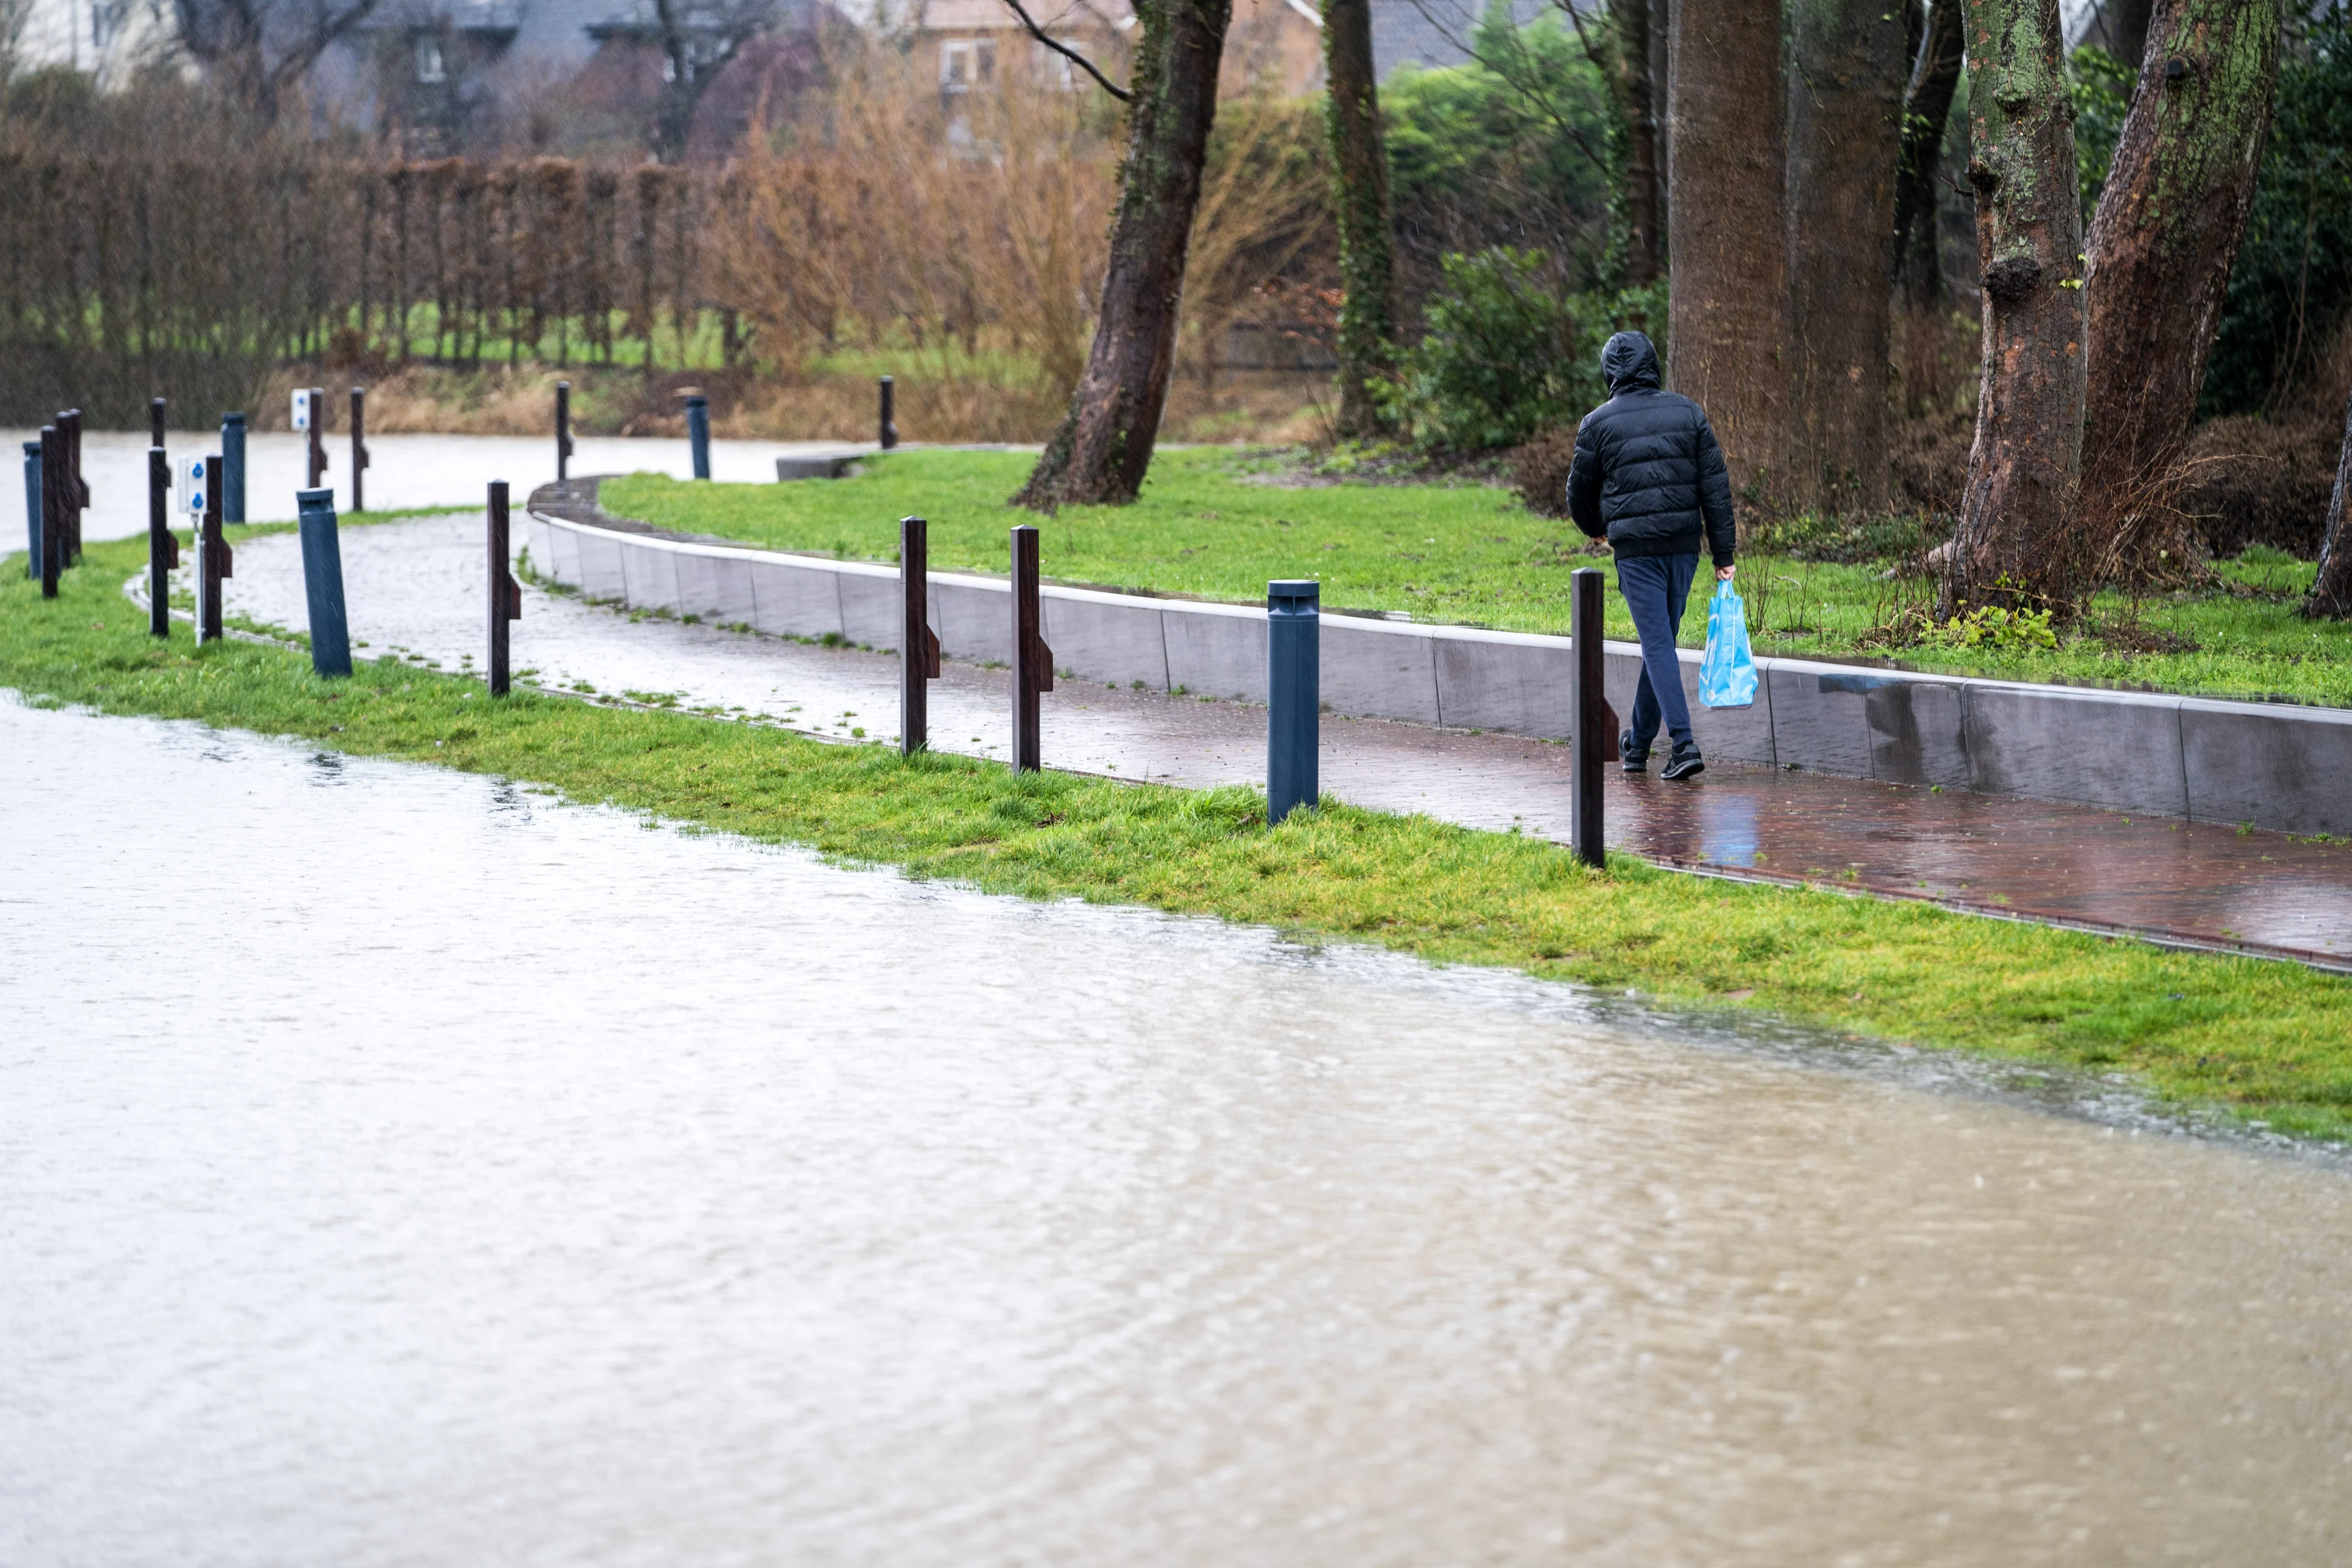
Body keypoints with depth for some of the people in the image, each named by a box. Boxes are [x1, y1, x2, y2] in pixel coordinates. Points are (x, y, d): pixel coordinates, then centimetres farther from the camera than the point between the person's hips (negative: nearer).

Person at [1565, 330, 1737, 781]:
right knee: (1661, 640, 15)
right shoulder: (1687, 412, 6)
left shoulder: (1599, 423, -3)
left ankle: (1684, 742, -18)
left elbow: (1580, 492, 8)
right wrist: (1723, 553, 5)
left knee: (1657, 643, -5)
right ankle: (1638, 744, 26)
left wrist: (1595, 528, 30)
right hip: (1684, 543, 4)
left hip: (1636, 548, -4)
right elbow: (1716, 485, 3)